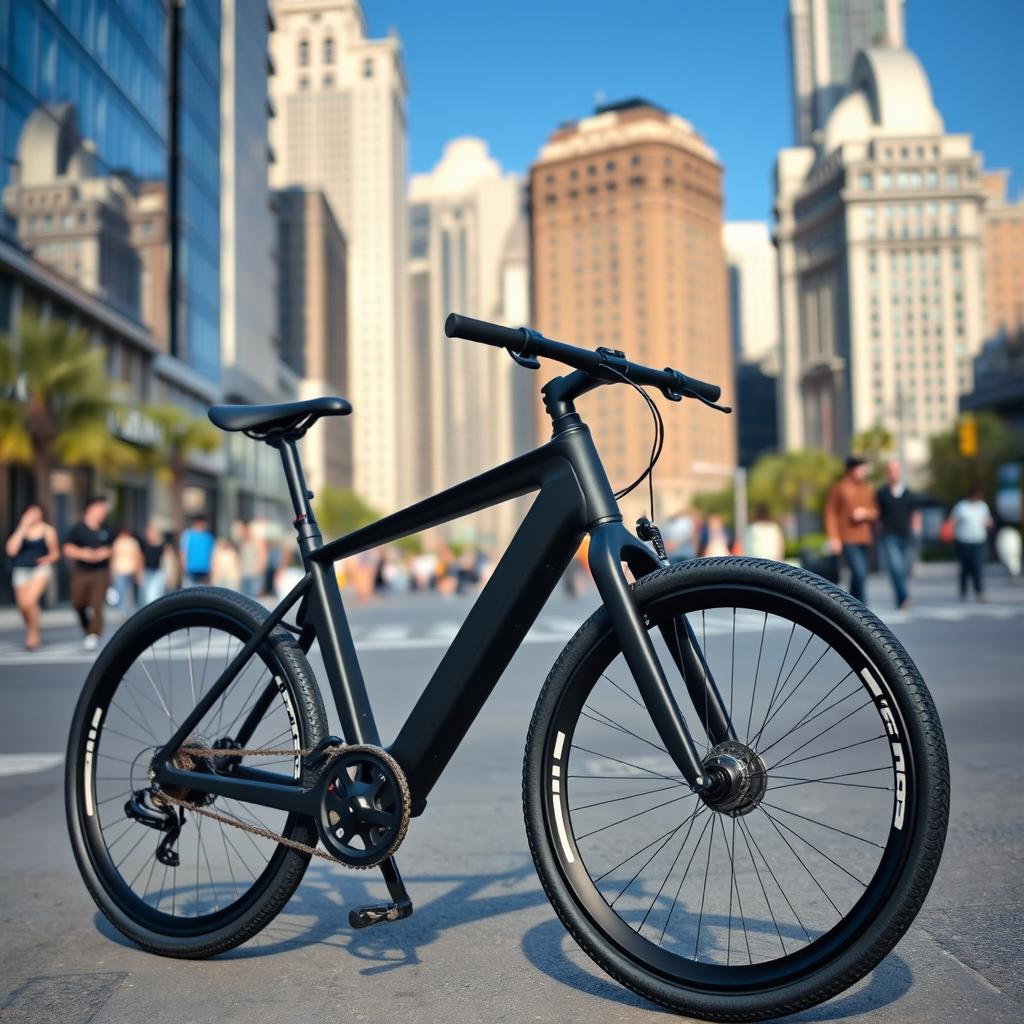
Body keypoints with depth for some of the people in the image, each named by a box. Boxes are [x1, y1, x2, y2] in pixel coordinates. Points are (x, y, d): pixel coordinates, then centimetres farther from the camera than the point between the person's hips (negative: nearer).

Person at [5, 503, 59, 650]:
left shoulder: (48, 531, 4)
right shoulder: (20, 531, 10)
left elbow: (55, 553, 11)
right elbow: (12, 550, -5)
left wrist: (48, 559, -12)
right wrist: (22, 528, -5)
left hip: (40, 569, -4)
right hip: (21, 570, 4)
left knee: (29, 602, -22)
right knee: (23, 606, 4)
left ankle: (33, 634, -5)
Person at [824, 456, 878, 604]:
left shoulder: (867, 488, 13)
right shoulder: (839, 487, -3)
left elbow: (875, 512, 18)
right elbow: (830, 512, -4)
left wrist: (865, 513, -7)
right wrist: (833, 537, -11)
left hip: (864, 540, 6)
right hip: (847, 541, -6)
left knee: (860, 575, 9)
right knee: (859, 572, -17)